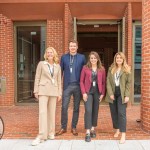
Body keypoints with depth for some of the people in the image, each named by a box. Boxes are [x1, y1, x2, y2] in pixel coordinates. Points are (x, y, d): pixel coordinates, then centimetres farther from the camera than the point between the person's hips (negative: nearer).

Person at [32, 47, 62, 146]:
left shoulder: (58, 66, 10)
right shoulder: (41, 64, 3)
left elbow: (59, 80, 11)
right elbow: (37, 78, 2)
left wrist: (59, 93, 7)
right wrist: (36, 91, -3)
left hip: (54, 91, 3)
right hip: (43, 90, -3)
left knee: (52, 112, 8)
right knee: (43, 112, -11)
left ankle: (51, 133, 20)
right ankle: (41, 136, -11)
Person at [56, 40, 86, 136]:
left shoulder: (82, 57, 3)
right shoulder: (64, 57, 5)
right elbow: (61, 71, 6)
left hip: (78, 86, 0)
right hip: (67, 86, 0)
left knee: (76, 108, 8)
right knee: (64, 107, -2)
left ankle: (74, 127, 20)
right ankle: (63, 127, 11)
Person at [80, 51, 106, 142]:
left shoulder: (102, 69, 5)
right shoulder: (85, 68, 0)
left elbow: (103, 82, 7)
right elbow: (81, 81, -1)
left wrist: (102, 93, 0)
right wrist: (84, 92, -9)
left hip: (97, 92, 3)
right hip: (88, 91, -2)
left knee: (95, 111, 9)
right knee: (88, 110, -11)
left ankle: (93, 129, 25)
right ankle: (88, 133, -9)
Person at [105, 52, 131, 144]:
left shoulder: (127, 69, 3)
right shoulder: (111, 69, 9)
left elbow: (129, 83, -1)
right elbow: (108, 82, 2)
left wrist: (127, 95, -10)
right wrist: (110, 93, -8)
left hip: (122, 94, -3)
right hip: (113, 94, 3)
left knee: (121, 113, -10)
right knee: (114, 113, 8)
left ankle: (123, 135, -9)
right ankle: (117, 130, 26)